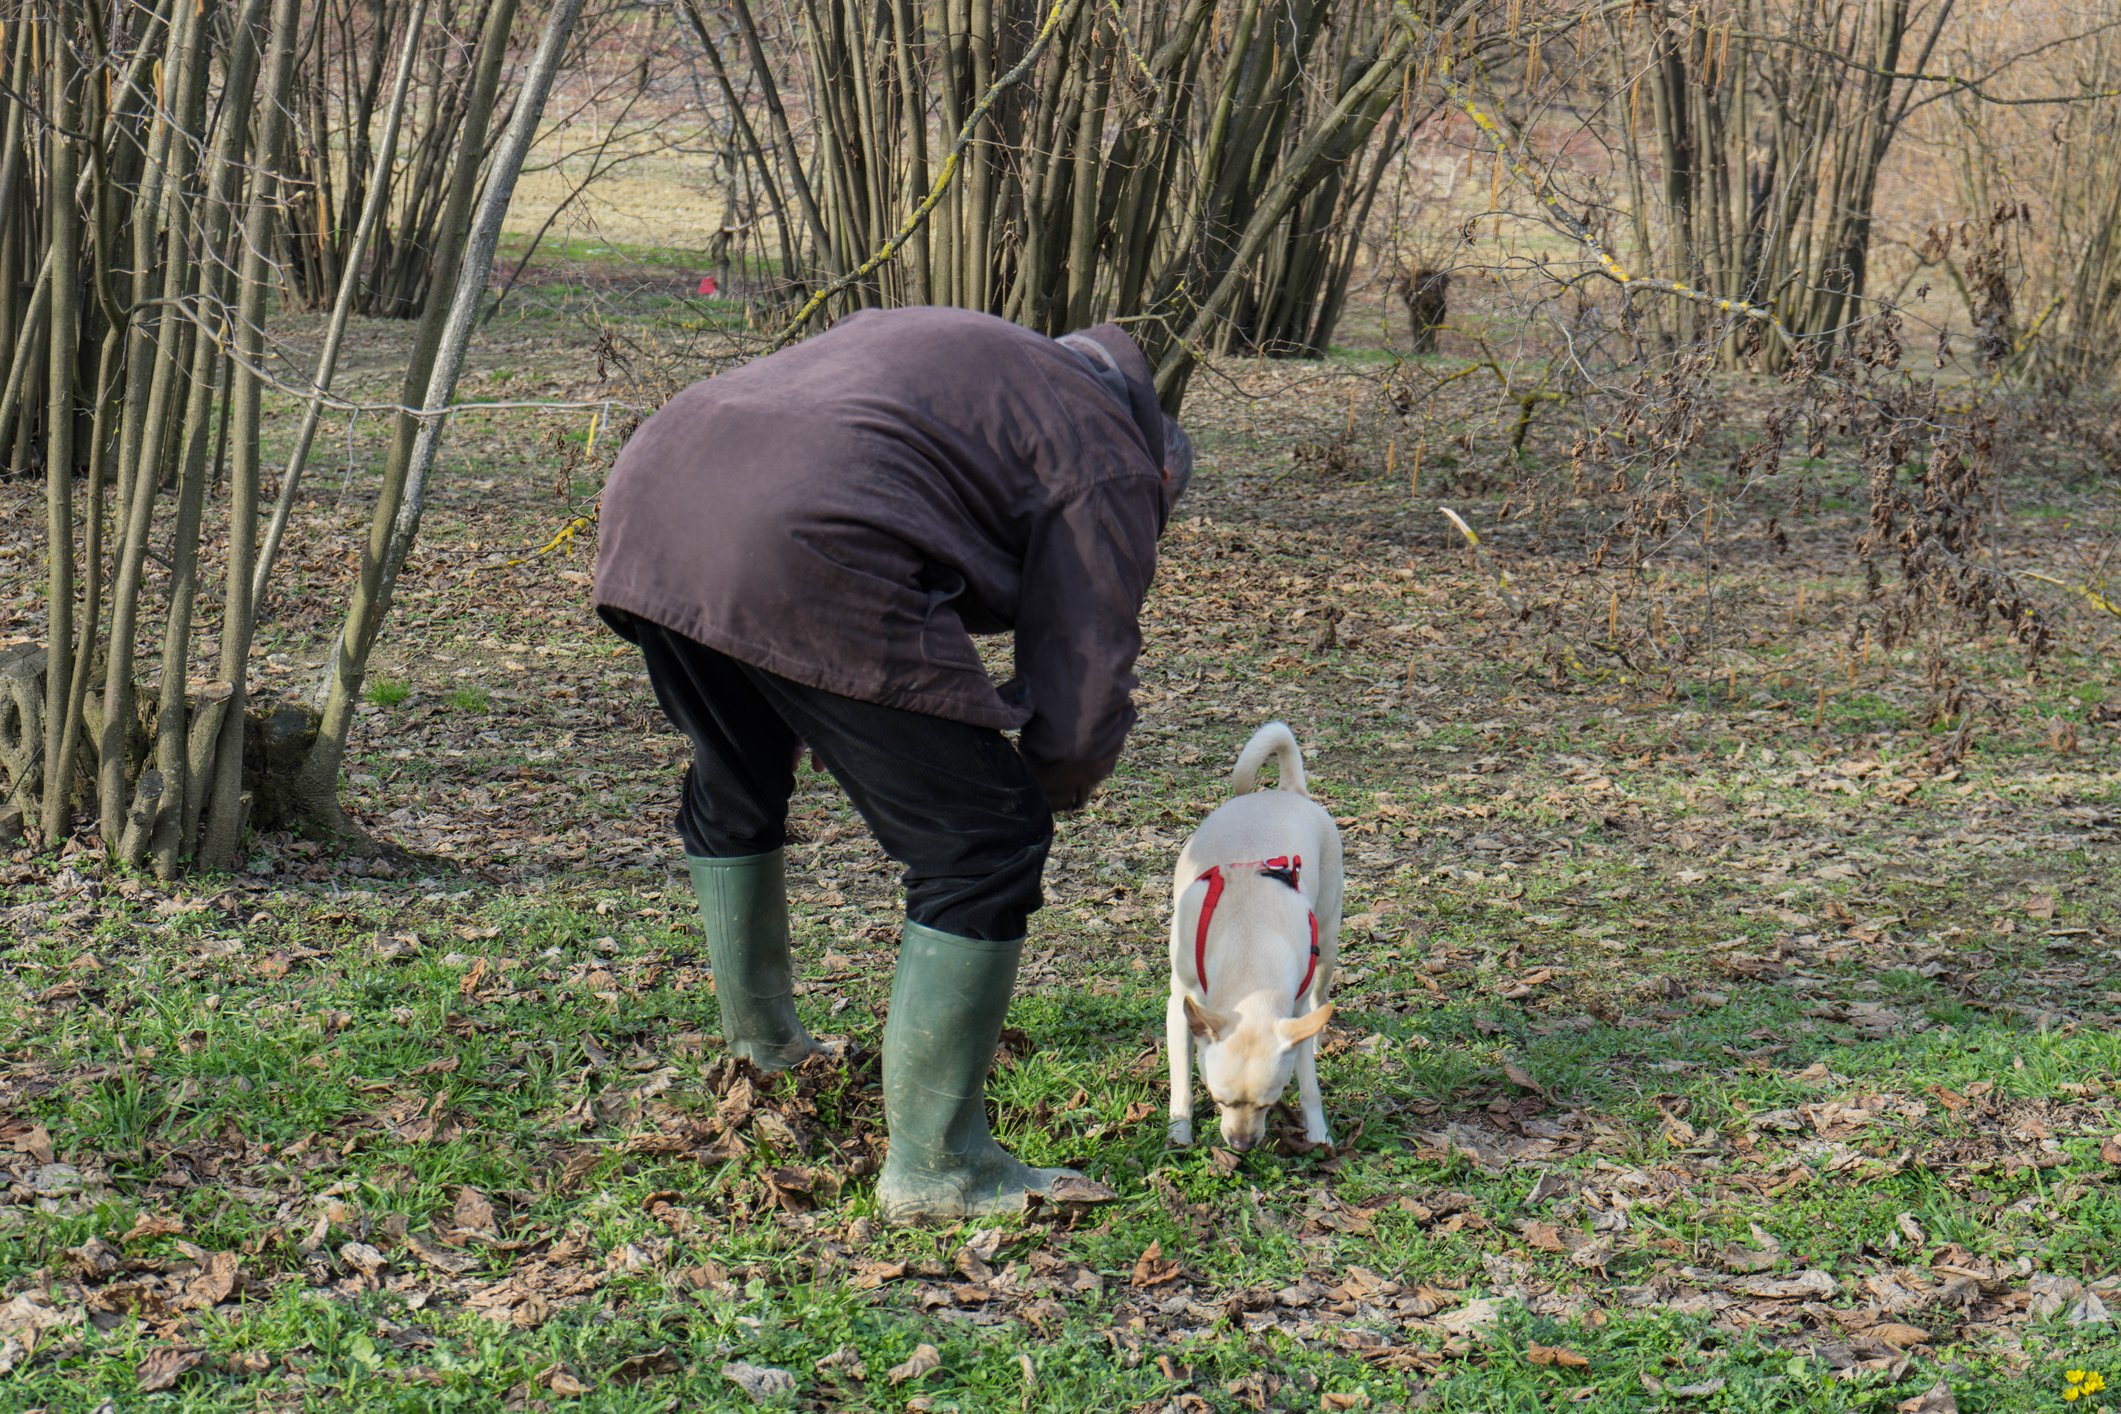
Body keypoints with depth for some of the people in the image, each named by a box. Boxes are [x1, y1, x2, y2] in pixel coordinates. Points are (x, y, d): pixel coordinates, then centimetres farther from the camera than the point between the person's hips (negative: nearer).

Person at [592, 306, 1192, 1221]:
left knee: (733, 781, 33)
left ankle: (761, 1042, 53)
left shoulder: (942, 346, 36)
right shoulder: (1109, 464, 13)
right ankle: (933, 1165, 6)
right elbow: (1085, 691, 7)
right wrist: (1050, 790, 29)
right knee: (978, 844, 2)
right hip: (806, 558, -9)